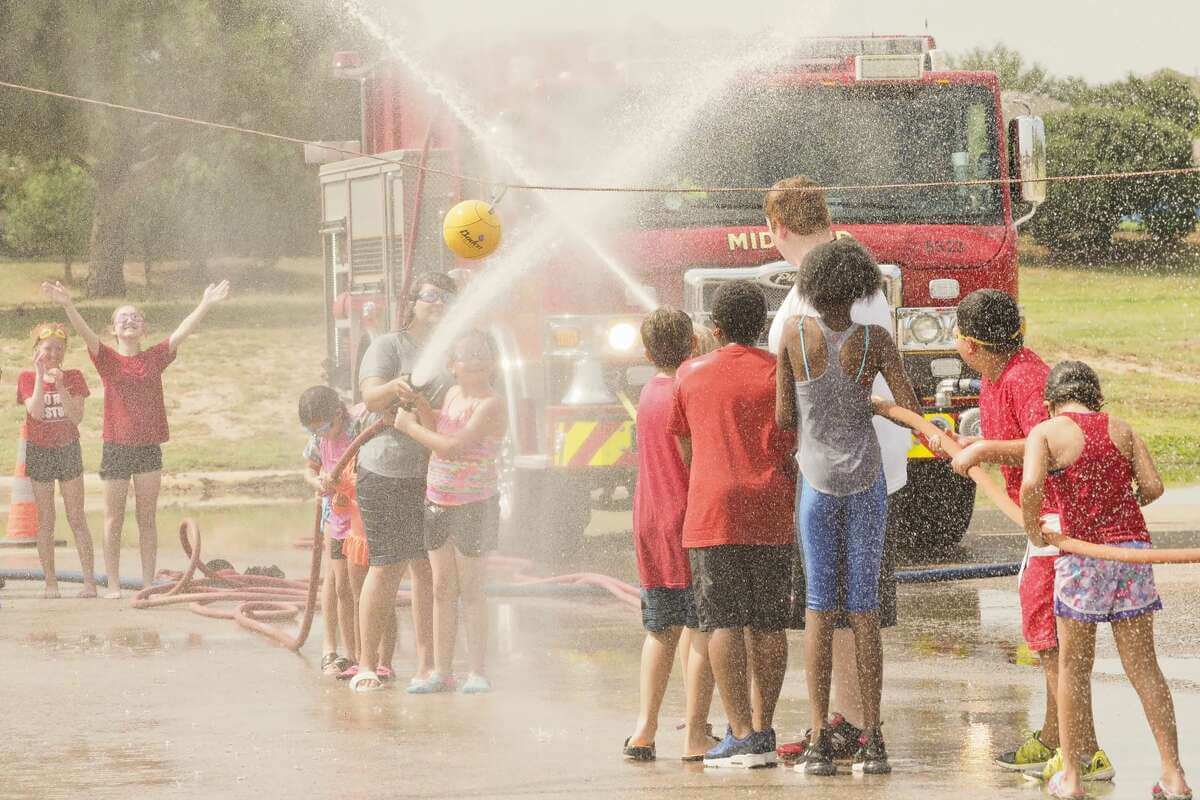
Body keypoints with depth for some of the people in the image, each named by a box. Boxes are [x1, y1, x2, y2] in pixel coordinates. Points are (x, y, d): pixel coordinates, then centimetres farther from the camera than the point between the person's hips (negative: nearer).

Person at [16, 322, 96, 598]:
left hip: (68, 448, 0)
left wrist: (60, 385, -19)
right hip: (39, 451, 0)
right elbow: (36, 411, -17)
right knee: (45, 521, 2)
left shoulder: (73, 377, 1)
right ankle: (50, 583, 5)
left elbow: (77, 417, -10)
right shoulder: (27, 378, -2)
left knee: (77, 519, -2)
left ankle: (89, 581, -4)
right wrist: (40, 376, -19)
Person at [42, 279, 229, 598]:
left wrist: (206, 305, -13)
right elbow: (85, 332, -16)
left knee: (148, 519, 6)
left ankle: (148, 583, 11)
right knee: (114, 520, 3)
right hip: (116, 446, -2)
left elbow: (183, 330, -1)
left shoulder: (155, 357, 6)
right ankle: (113, 585, 8)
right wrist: (67, 305, -33)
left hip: (149, 446, 2)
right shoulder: (107, 358, -1)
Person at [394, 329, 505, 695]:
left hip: (473, 505, -7)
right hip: (437, 500, 7)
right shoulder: (453, 394, 10)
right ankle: (441, 671, 13)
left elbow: (452, 447, -21)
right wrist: (419, 403, -10)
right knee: (442, 589, 9)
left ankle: (478, 672, 4)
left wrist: (409, 427, -12)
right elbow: (436, 431, 1)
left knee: (470, 590, -2)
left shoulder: (490, 405, -15)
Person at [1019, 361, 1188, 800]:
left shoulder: (1045, 433, -1)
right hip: (1133, 548, 3)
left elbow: (1030, 485, -18)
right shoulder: (1121, 429, 9)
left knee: (1073, 668, 10)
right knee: (1143, 667, 8)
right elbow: (1152, 487, 1)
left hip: (1081, 554, -3)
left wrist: (1034, 531, -3)